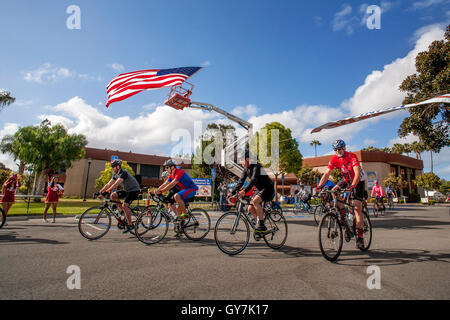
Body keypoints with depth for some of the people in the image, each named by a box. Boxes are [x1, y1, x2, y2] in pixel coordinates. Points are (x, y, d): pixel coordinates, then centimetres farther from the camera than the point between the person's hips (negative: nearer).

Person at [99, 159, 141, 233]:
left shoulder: (123, 173, -23)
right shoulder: (115, 174, 5)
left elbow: (116, 184, -35)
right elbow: (109, 184, 6)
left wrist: (106, 191, -40)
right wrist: (100, 192, -3)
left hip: (134, 190, -9)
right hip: (127, 190, 9)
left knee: (124, 205, -20)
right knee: (113, 195, -3)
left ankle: (130, 224, -8)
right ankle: (125, 211, 8)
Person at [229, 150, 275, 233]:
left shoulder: (256, 166, -23)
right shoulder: (246, 169, 3)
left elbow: (253, 180, -38)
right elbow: (240, 181, 2)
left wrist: (244, 191, -50)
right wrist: (232, 192, -8)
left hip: (268, 189, -9)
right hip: (260, 190, 9)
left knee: (255, 201, -31)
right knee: (250, 208, 1)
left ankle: (262, 226, -23)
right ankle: (259, 224, 17)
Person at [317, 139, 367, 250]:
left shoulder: (352, 156, -26)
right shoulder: (334, 159, -12)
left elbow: (357, 173, -36)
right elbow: (327, 173, -17)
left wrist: (352, 186, -51)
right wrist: (319, 185, -31)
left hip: (358, 181, -5)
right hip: (346, 180, 5)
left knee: (357, 207, -13)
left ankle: (360, 236, -5)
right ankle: (343, 213, 0)